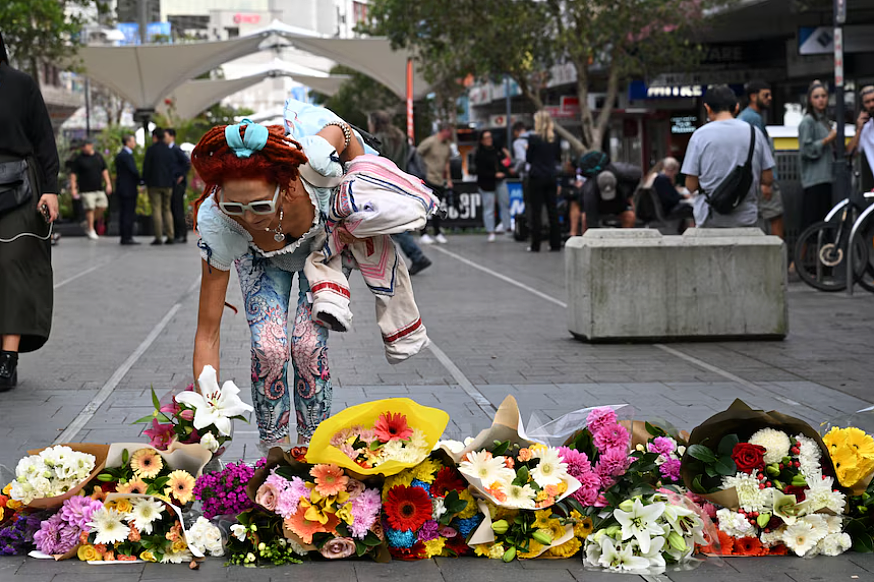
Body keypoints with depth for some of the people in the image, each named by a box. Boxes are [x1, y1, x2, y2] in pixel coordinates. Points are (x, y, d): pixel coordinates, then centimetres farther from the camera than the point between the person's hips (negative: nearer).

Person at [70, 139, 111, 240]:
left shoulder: (98, 156, 9)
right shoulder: (79, 158, -4)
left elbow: (104, 170, 16)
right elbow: (73, 174, -5)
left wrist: (108, 184, 10)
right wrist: (73, 188, -11)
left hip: (99, 188, 5)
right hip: (86, 189, -5)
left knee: (102, 207, 2)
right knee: (90, 209, -8)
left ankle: (88, 227, 18)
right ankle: (91, 231, 2)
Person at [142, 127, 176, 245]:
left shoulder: (151, 149, -7)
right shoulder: (169, 150, 7)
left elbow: (146, 167, -6)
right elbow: (174, 168, 8)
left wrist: (145, 181, 4)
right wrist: (172, 182, 13)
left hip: (154, 184, -4)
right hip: (167, 184, 4)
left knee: (156, 210, -3)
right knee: (167, 210, 11)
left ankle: (158, 238, -7)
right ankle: (170, 236, 5)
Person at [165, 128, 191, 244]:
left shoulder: (177, 149, -10)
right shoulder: (168, 150, 17)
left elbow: (188, 163, -19)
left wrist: (182, 176, -14)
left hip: (178, 184, -9)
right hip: (170, 184, 9)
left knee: (178, 209, -10)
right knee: (172, 210, 7)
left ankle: (182, 235, -8)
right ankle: (177, 235, 9)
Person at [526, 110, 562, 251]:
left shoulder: (533, 138, -12)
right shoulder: (554, 138, 1)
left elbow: (528, 159, -7)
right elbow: (558, 156, 10)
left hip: (536, 177, -4)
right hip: (551, 177, 4)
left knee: (536, 211, 0)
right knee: (552, 209, 9)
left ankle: (535, 245, 0)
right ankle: (555, 243, 11)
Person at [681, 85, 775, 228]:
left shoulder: (700, 135, -5)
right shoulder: (754, 132, 1)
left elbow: (691, 185, -5)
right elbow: (767, 179, 3)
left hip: (711, 219, -2)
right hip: (747, 218, 2)